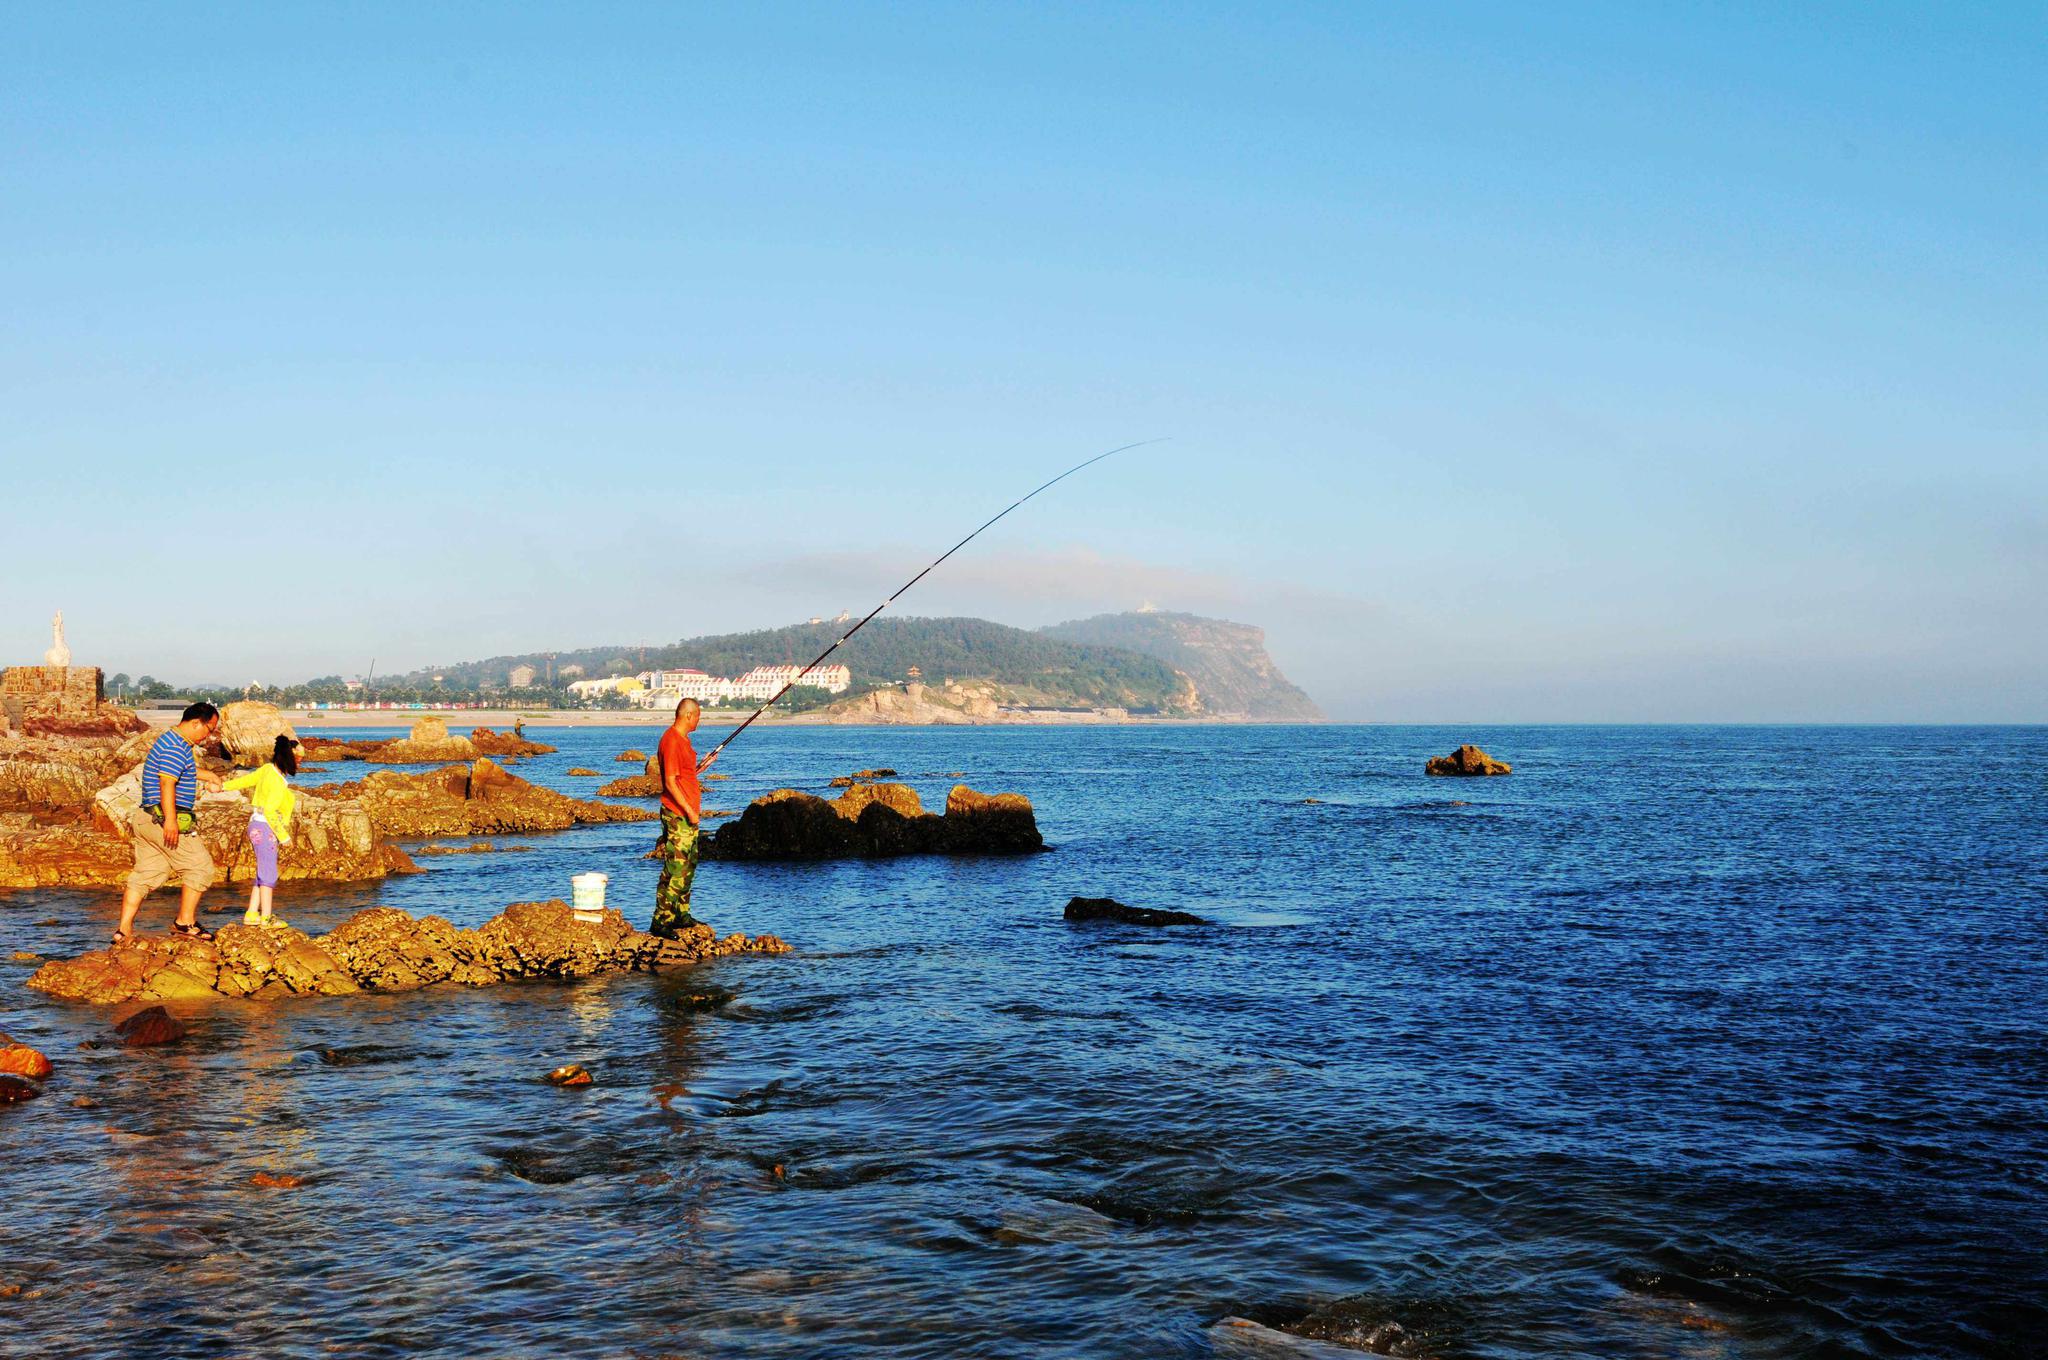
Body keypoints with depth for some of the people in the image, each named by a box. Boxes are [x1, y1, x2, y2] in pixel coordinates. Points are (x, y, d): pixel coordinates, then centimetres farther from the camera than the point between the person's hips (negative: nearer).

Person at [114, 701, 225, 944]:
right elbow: (166, 782, -25)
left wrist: (207, 775, 47)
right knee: (200, 867, 0)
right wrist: (170, 819, -30)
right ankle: (185, 922, 5)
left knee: (145, 874, 10)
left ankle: (124, 929, 8)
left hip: (148, 821, 10)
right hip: (166, 821, -10)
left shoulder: (169, 741, 20)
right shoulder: (177, 748, -15)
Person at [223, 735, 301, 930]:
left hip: (258, 827, 9)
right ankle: (266, 918, -6)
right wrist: (283, 836, -17)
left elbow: (246, 779, 14)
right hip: (265, 828, -9)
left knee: (263, 874, 13)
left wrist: (224, 786, 26)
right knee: (268, 874, -6)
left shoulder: (268, 769, 5)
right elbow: (269, 811, -23)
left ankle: (251, 915, 15)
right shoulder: (279, 782, -21)